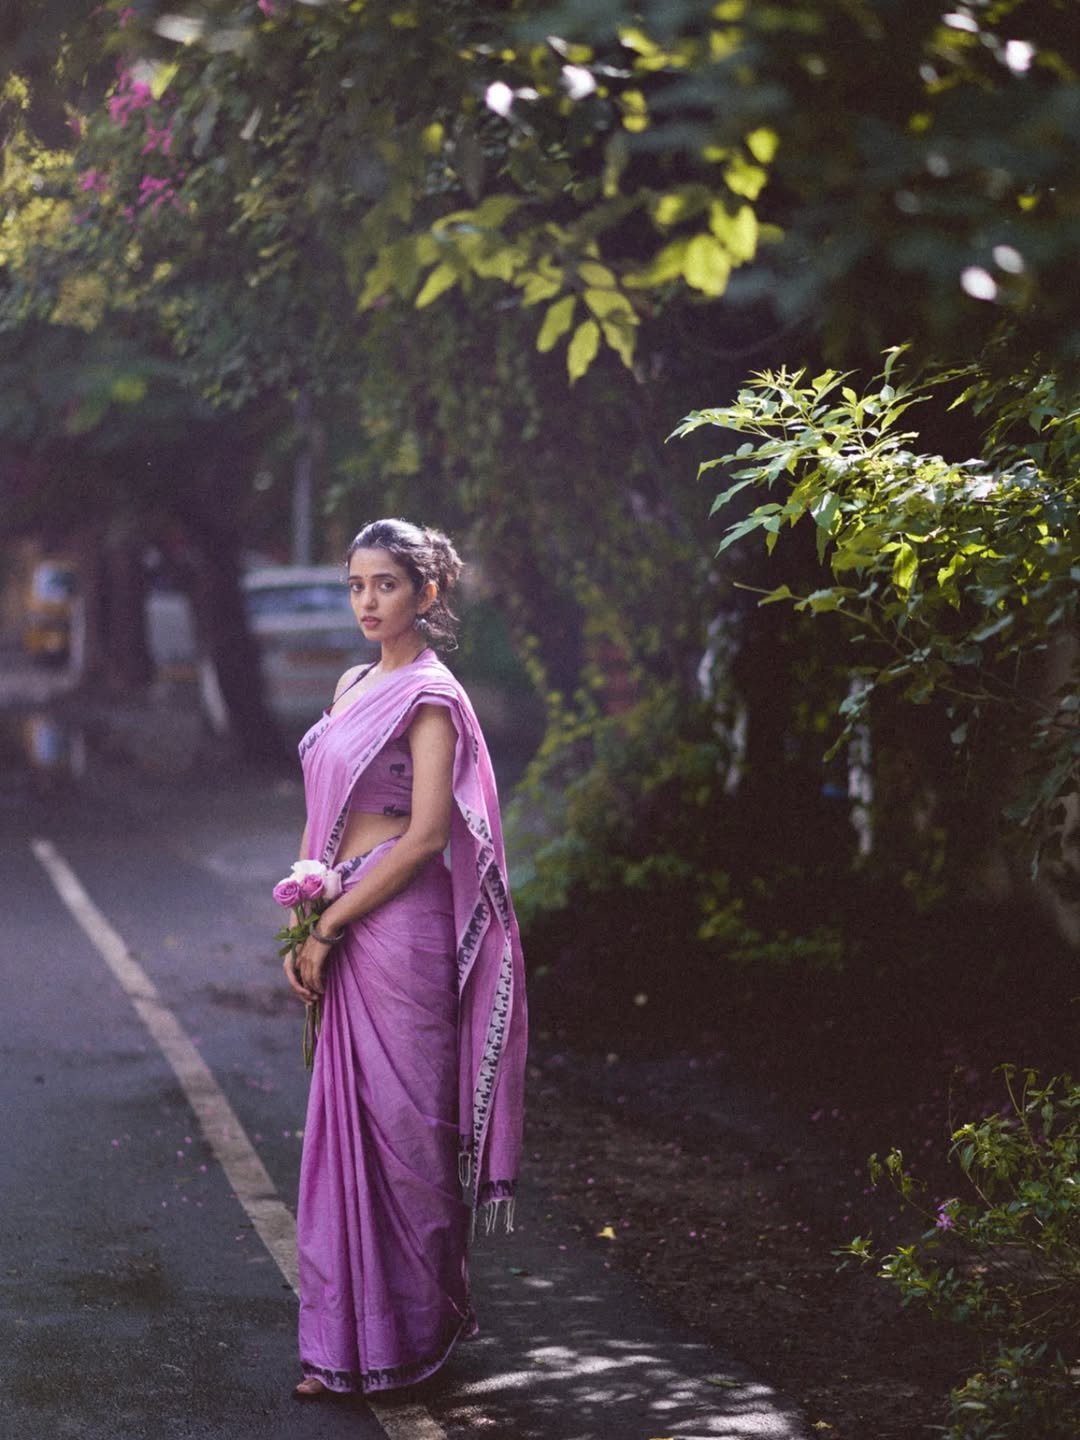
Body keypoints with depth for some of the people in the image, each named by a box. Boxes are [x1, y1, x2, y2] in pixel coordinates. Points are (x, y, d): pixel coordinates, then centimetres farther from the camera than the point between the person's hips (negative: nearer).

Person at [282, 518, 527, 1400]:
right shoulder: (353, 686, 15)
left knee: (401, 1123, -1)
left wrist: (328, 927, -13)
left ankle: (416, 1335, 10)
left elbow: (427, 836, -16)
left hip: (398, 926, -8)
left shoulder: (430, 698, -9)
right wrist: (301, 928, 5)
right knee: (344, 1126, 9)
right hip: (342, 933, 8)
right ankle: (350, 1343, 15)